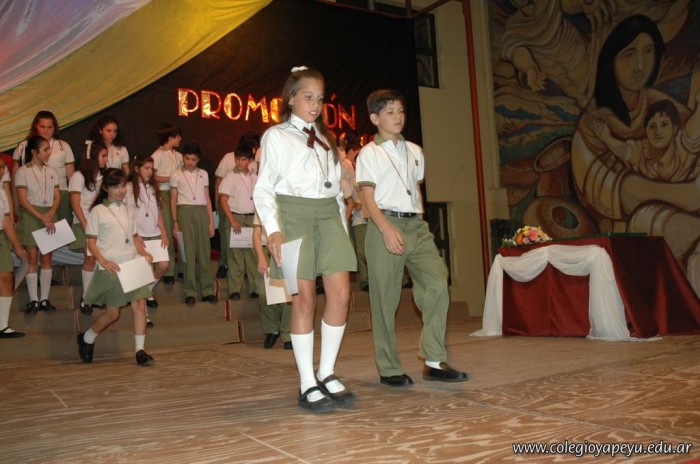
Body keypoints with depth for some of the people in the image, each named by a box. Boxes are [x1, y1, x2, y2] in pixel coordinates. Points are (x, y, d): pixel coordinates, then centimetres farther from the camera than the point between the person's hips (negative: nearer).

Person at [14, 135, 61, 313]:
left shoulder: (52, 171, 9)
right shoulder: (22, 171, -4)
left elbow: (57, 197, 7)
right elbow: (23, 201, -10)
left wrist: (50, 214, -11)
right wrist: (41, 218, -19)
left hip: (49, 216, 4)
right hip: (31, 217, -4)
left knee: (47, 259, 4)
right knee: (32, 259, -1)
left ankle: (45, 299, 10)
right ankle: (33, 300, 5)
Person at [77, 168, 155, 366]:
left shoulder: (126, 209, 15)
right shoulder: (98, 211, -2)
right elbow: (91, 241, -6)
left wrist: (143, 253, 0)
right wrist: (103, 262, -21)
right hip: (112, 268, -4)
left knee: (139, 305, -6)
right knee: (113, 313, 4)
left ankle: (140, 350, 0)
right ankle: (86, 339, 29)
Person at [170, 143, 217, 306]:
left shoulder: (203, 174, 14)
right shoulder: (176, 175, 7)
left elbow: (207, 198, 14)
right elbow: (173, 200, 7)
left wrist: (211, 221, 8)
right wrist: (175, 222, -1)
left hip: (202, 212, 2)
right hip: (185, 212, -2)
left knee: (204, 251, 2)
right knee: (188, 251, -3)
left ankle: (207, 290, 8)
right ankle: (189, 292, 2)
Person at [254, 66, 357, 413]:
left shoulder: (325, 138, 22)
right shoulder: (276, 136, 7)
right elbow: (263, 189, -1)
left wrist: (342, 225, 12)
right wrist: (273, 229, -14)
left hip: (329, 215, 5)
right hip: (294, 213, -5)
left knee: (341, 294, -6)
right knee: (304, 299, -6)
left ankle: (327, 373, 9)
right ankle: (307, 385, 4)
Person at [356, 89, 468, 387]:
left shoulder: (414, 151, 18)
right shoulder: (369, 153, 0)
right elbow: (367, 196, -8)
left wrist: (420, 218, 9)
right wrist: (386, 228, -20)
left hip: (416, 226, 5)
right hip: (386, 225, -5)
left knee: (437, 284, -6)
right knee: (385, 299, -1)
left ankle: (435, 361, 2)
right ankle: (388, 369, 10)